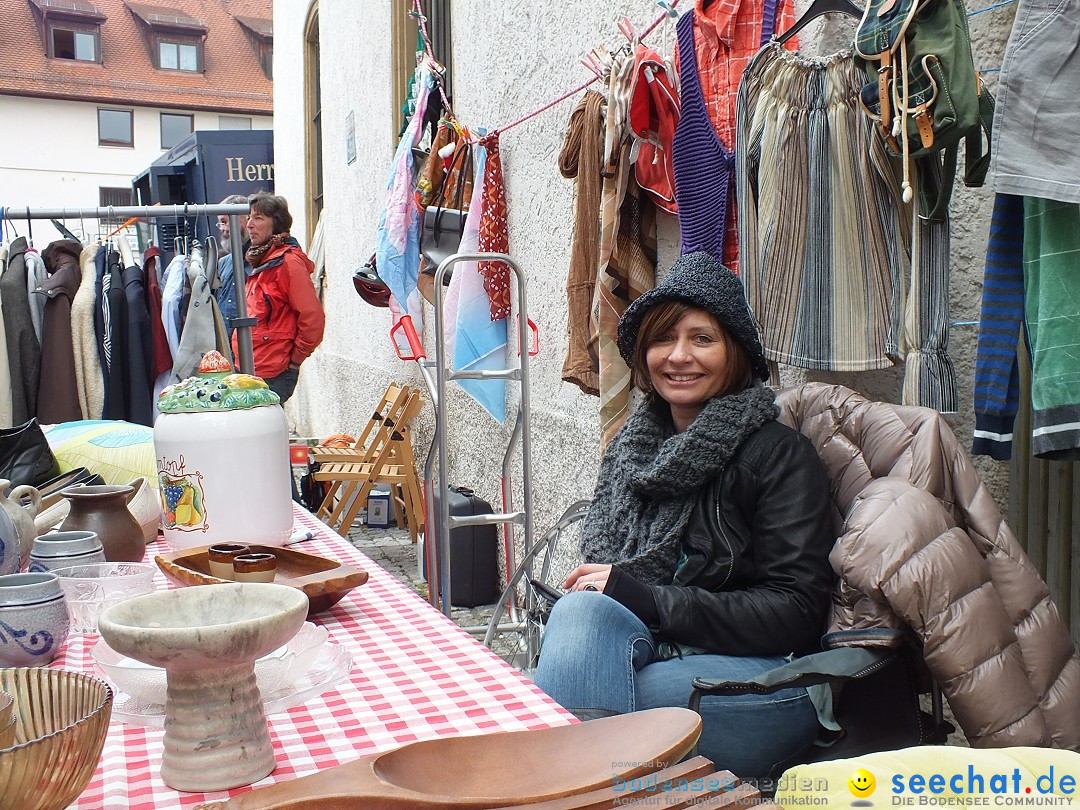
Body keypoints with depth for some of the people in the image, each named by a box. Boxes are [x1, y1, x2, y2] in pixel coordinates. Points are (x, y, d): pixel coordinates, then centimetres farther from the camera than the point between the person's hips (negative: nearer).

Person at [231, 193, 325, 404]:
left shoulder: (287, 262, -12)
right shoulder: (259, 261, 17)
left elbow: (313, 317, -18)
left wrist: (294, 359, -10)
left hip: (273, 374, -9)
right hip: (249, 367, 9)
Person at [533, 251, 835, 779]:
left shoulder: (779, 454, -7)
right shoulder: (631, 444, 10)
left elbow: (796, 612, -13)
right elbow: (601, 567, 14)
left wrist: (647, 597, -18)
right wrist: (588, 593, -12)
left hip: (762, 679, -5)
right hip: (651, 649, 5)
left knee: (575, 699, -31)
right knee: (583, 608, -28)